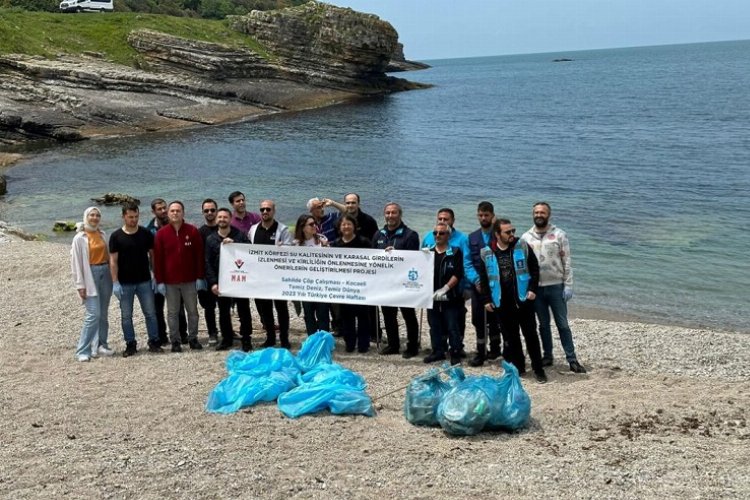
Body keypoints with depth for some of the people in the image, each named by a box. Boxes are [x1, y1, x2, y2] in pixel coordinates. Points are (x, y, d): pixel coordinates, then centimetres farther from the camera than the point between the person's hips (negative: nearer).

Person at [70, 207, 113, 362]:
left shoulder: (102, 234, 9)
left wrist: (113, 276, 10)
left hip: (105, 274, 6)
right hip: (91, 274, -6)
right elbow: (76, 263, -8)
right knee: (93, 314, -12)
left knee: (103, 314, 10)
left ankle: (100, 346, 21)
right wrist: (80, 285, -12)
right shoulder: (80, 238, -7)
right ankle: (82, 350, -5)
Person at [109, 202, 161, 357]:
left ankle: (154, 342, 13)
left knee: (150, 313, 4)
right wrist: (115, 283, -11)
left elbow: (153, 255, 7)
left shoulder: (146, 234, 1)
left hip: (144, 281, 1)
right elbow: (113, 261, -5)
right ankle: (130, 344, 16)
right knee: (126, 316, 6)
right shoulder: (116, 237, -4)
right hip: (125, 283, -1)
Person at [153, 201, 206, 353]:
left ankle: (193, 338, 19)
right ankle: (175, 341, 14)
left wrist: (200, 277, -3)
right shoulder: (161, 234, 0)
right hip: (170, 281, 0)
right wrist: (160, 281, -4)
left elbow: (199, 255, 1)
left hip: (190, 280, 0)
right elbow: (157, 259, 1)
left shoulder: (192, 231, 0)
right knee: (172, 312, 6)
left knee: (192, 311, 8)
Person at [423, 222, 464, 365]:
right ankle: (438, 351, 21)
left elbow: (457, 274, -10)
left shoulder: (455, 252, -2)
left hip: (450, 297, -4)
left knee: (452, 326, -2)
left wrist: (444, 289, -17)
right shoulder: (427, 251, 11)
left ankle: (455, 353, 6)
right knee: (435, 326, 10)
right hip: (432, 296, 4)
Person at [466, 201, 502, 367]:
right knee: (478, 319, 2)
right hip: (477, 285, 3)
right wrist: (476, 280, -11)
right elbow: (467, 263, 5)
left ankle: (494, 348, 22)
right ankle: (481, 353, 9)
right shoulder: (472, 238, 9)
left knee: (493, 319, 8)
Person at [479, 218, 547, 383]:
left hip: (523, 300, -1)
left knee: (531, 334, 2)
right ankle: (518, 367, 21)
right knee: (510, 337, 9)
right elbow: (484, 278, 6)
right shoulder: (486, 253, 0)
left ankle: (538, 369, 10)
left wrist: (532, 289, -8)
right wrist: (486, 300, 2)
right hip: (502, 303, 1)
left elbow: (534, 268, 2)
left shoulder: (522, 247, -2)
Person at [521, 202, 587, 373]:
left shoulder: (559, 235, -2)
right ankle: (547, 356, 23)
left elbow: (567, 262, -3)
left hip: (556, 286, -2)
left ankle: (572, 360, 5)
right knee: (543, 324, 12)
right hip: (535, 287, 2)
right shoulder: (526, 237, 4)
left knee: (562, 324, 1)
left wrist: (568, 285, -9)